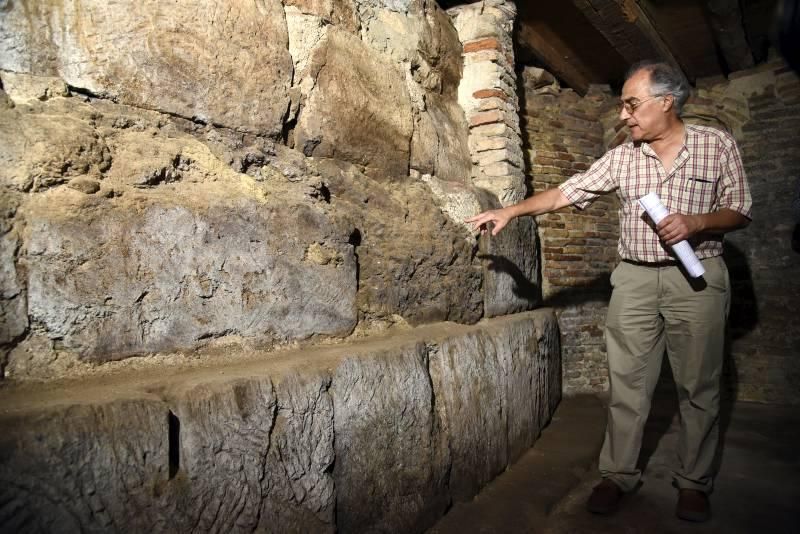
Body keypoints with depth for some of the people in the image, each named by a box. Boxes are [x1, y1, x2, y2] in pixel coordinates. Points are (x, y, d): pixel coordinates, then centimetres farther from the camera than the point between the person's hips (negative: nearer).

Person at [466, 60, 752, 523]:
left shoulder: (718, 145, 0)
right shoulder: (621, 157, 5)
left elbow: (740, 212, 2)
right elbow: (567, 193, 2)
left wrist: (697, 222, -17)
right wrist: (511, 211, -5)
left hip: (696, 277, -1)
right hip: (635, 279, 2)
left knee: (699, 387, 5)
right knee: (628, 384, 3)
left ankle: (694, 482, 20)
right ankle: (619, 475, 13)